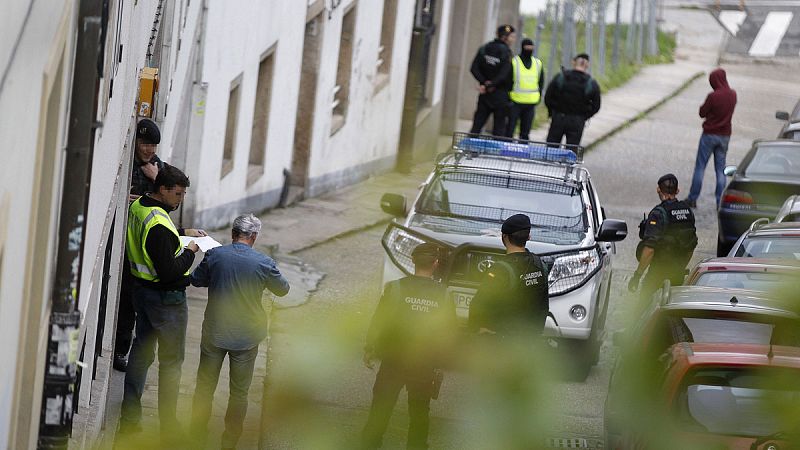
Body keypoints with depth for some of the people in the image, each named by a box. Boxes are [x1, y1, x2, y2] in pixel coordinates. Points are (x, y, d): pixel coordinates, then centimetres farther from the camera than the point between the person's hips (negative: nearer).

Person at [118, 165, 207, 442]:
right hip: (167, 298, -9)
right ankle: (169, 427, 8)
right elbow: (169, 271, -30)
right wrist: (190, 252, -15)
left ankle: (129, 418, 22)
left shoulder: (138, 208, 2)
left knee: (141, 351, 17)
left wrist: (183, 232, 16)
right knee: (171, 360, 3)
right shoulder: (159, 225, -29)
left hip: (141, 291, 9)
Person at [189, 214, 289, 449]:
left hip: (214, 333, 1)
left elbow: (196, 280, 4)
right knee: (239, 392, 14)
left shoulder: (214, 255, -12)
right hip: (246, 337, -1)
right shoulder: (263, 263, -15)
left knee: (205, 386, 17)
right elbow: (283, 289, 2)